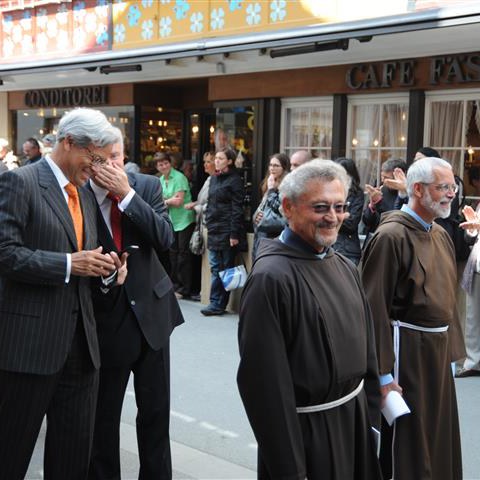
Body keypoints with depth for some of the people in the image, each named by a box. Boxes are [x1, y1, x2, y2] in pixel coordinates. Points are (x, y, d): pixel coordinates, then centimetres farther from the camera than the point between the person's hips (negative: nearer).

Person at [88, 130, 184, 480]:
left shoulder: (147, 186, -2)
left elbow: (166, 238, -15)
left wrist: (126, 194, -19)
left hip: (151, 310, 3)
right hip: (105, 318, -2)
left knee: (156, 409, 13)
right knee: (104, 413, 10)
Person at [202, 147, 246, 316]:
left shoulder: (234, 180, -7)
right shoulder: (214, 179, 15)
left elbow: (237, 209, -11)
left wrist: (234, 234, -15)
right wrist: (208, 223, 13)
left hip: (227, 231, -7)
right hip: (214, 230, 7)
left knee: (225, 268, 0)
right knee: (215, 268, 6)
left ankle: (218, 304, 3)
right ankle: (216, 304, 9)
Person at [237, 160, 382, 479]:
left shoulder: (345, 268, 5)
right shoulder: (272, 279, -21)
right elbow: (265, 382, -22)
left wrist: (372, 417, 13)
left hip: (355, 422, 8)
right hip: (306, 432, -7)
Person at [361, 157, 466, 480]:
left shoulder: (442, 235, 9)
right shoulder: (391, 236, -17)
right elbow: (375, 307, -20)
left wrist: (453, 351, 13)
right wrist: (383, 372, -20)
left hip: (438, 349, 8)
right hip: (406, 351, -8)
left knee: (438, 439, 18)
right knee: (406, 444, 5)